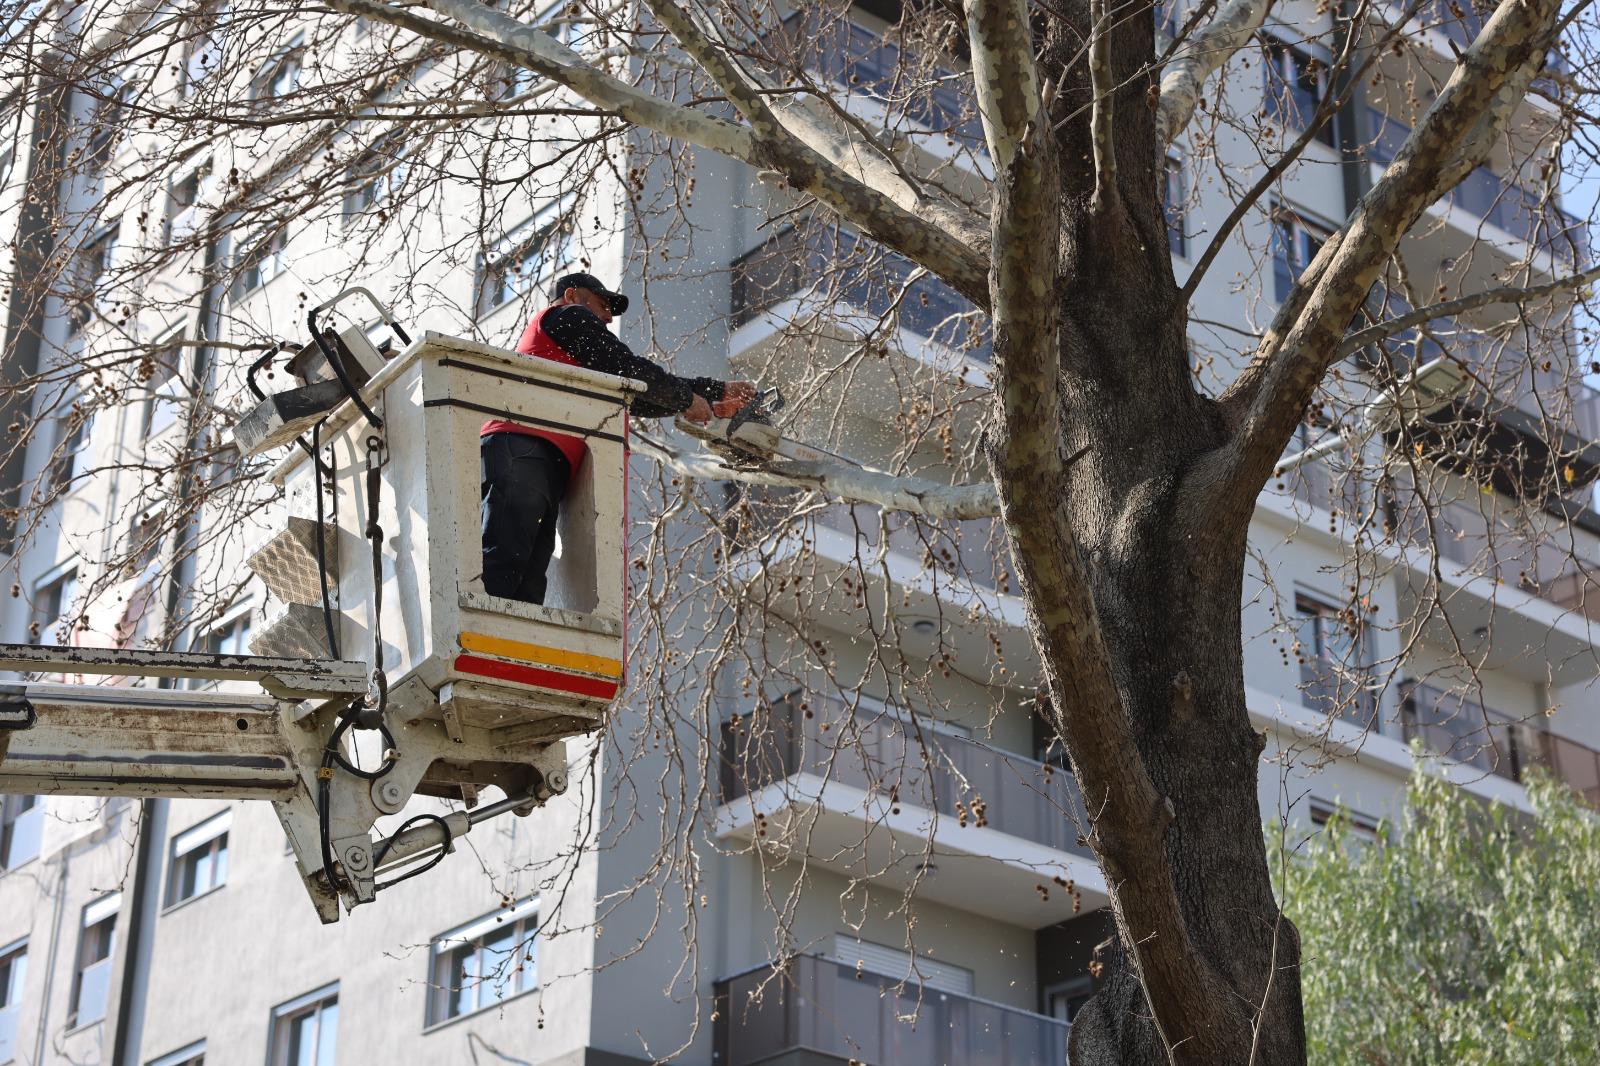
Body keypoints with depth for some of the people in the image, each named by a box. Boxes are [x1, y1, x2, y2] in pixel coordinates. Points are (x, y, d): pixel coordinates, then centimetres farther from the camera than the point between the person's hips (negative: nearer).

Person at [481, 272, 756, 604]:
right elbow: (625, 368, 5)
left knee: (528, 586, -8)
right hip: (523, 448, -9)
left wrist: (718, 392, 36)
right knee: (502, 562, -26)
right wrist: (687, 397, 17)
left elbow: (639, 398, 36)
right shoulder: (568, 316, 16)